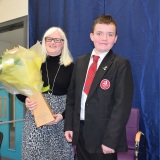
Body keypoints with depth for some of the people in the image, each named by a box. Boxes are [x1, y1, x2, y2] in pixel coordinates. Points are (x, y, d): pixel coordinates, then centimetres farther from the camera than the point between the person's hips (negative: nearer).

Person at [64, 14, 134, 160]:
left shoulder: (121, 64, -10)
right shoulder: (80, 61, 7)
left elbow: (122, 105, -15)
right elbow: (72, 95, 10)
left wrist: (110, 140, -18)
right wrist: (69, 126, 5)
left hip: (102, 134, -5)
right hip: (80, 132, 5)